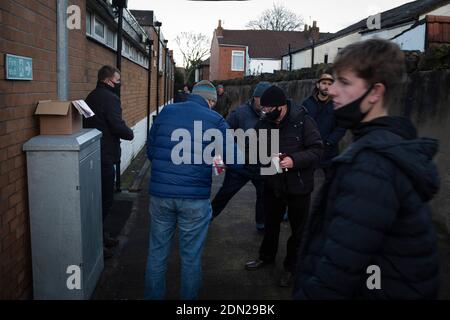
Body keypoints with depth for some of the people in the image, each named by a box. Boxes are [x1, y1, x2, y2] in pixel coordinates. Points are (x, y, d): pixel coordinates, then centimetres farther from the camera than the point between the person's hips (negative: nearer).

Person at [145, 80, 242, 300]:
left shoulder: (166, 112, 7)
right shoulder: (215, 120, -2)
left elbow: (150, 151, 12)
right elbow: (235, 162, -3)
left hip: (160, 193, 3)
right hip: (195, 199, -3)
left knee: (157, 253, 16)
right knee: (191, 257, 12)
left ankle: (153, 296, 31)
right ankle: (188, 297, 26)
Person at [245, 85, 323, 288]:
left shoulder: (302, 121, -17)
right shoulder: (264, 123, -1)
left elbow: (316, 150, -19)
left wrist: (294, 160, -32)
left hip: (298, 185, -4)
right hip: (272, 183, 5)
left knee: (298, 228, 12)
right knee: (271, 223, 22)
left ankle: (291, 266, 32)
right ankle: (266, 256, 44)